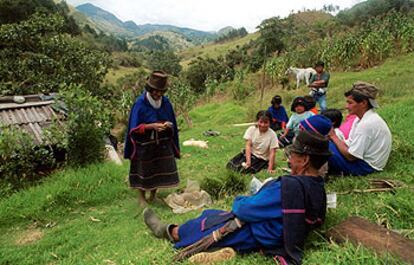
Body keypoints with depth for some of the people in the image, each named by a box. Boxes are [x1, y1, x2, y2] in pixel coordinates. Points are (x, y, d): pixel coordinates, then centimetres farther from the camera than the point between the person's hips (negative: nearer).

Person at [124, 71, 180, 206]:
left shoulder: (165, 102, -1)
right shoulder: (140, 103, -14)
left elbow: (172, 123, 9)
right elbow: (135, 128, -13)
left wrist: (168, 125, -13)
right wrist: (152, 126, -26)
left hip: (162, 143, 4)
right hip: (144, 145, -4)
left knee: (161, 170, 9)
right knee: (143, 171, 8)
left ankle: (153, 195, 31)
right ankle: (141, 197, 30)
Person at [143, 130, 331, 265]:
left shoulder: (290, 186, -31)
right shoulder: (318, 187, -2)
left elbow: (245, 210, -25)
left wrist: (238, 202, 1)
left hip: (254, 238, -8)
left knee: (206, 221, 9)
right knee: (212, 215, 16)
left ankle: (169, 232, 33)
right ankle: (169, 230, 32)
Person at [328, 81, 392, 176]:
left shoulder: (367, 124, -24)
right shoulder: (362, 118, 5)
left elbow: (351, 156, -23)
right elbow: (350, 144, 6)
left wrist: (333, 136, -14)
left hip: (366, 166, -10)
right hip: (362, 158, 10)